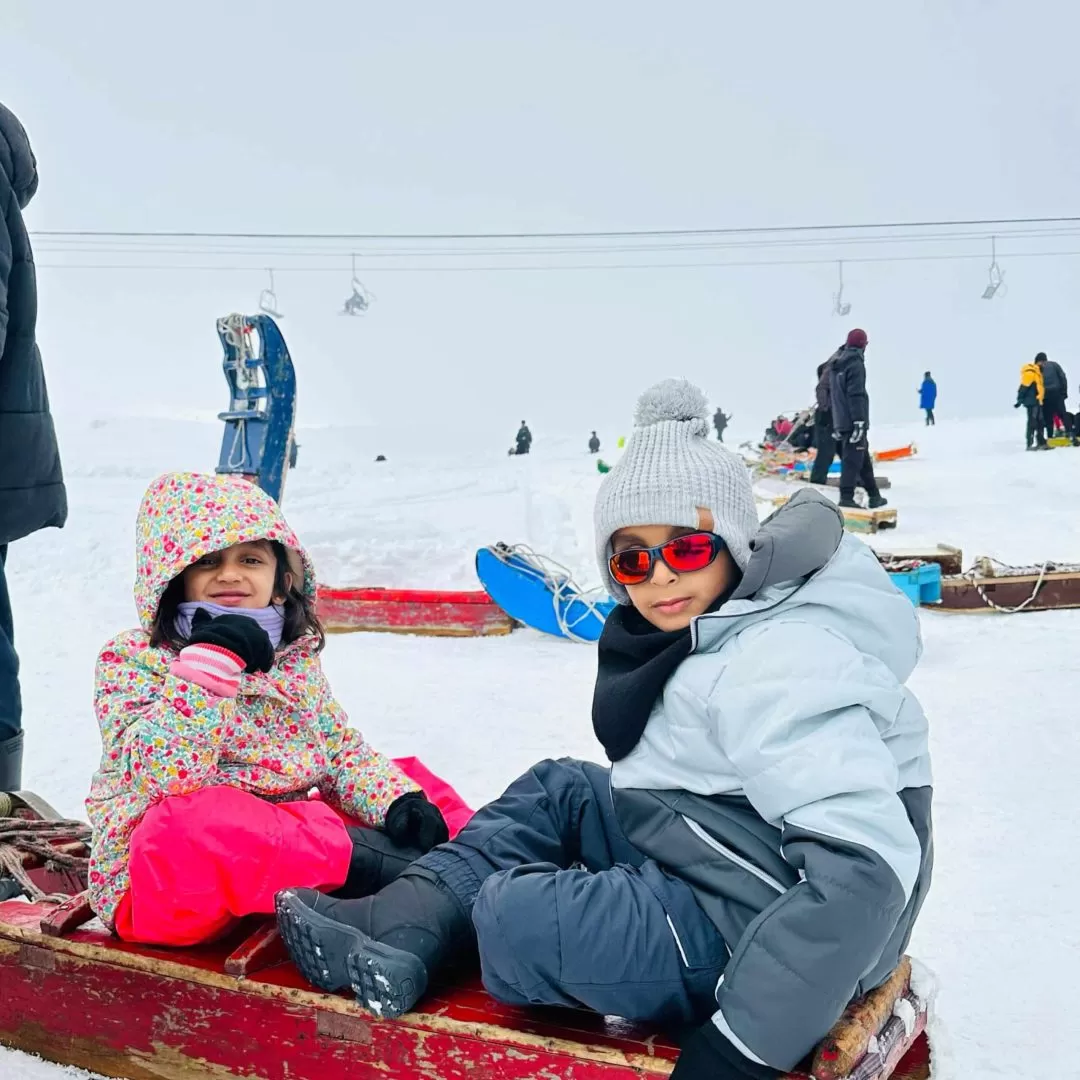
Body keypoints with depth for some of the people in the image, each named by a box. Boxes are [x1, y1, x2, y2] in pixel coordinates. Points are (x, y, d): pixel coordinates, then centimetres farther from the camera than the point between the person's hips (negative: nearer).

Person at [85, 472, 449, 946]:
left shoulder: (296, 658, 11)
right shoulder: (132, 659, -6)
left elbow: (343, 751, 13)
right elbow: (164, 775, -22)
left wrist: (398, 800, -5)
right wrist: (208, 664, -27)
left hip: (283, 844, 6)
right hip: (162, 880, -6)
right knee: (196, 819, -38)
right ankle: (368, 862, -25)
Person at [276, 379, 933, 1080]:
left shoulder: (776, 665, -26)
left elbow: (864, 863, -34)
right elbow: (624, 737, 11)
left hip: (761, 937, -10)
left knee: (516, 919, -19)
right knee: (559, 791, 13)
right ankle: (400, 926, 7)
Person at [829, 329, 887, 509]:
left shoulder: (835, 364, 15)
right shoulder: (856, 364, -12)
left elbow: (832, 393, 20)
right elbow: (857, 395, -20)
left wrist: (837, 423, 23)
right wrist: (860, 421, -22)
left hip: (840, 421, 9)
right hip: (853, 421, -9)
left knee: (864, 459, 17)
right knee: (853, 459, -7)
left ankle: (874, 496, 23)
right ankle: (846, 498, -10)